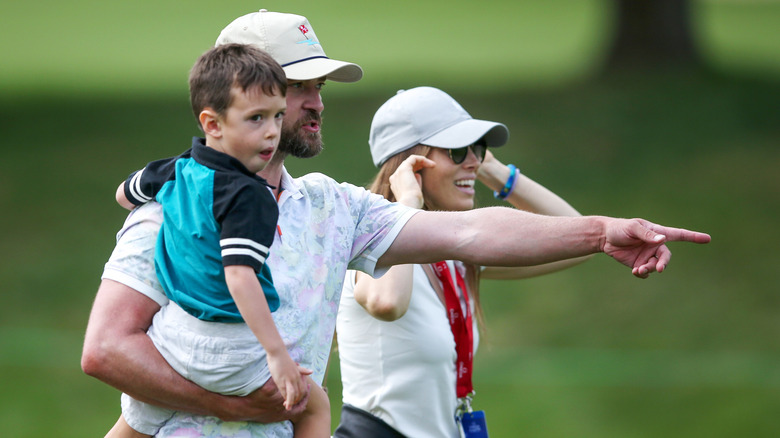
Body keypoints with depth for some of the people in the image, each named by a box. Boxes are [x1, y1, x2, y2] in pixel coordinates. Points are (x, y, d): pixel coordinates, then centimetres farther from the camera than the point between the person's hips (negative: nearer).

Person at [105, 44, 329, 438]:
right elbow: (239, 276, -31)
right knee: (315, 405, 12)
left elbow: (125, 194, 23)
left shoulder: (175, 172, 2)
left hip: (172, 332, 7)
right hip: (226, 352, -7)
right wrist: (277, 353, -31)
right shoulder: (249, 198, -22)